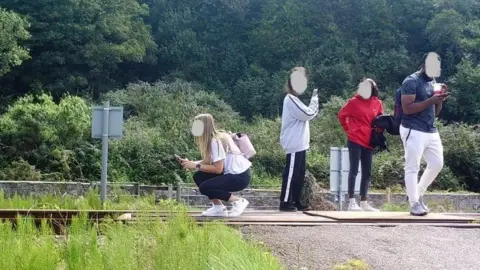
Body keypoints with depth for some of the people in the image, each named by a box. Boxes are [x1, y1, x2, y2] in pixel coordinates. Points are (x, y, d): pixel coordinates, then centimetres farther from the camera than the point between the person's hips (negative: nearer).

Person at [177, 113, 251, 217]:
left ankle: (238, 201, -4)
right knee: (198, 176, 3)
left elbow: (218, 169, -23)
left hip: (240, 176, -9)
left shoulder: (215, 141, -21)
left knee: (204, 187, -16)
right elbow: (208, 162, 4)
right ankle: (218, 207, 8)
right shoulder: (212, 139, 7)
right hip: (231, 172, 9)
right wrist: (190, 163, -6)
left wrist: (196, 166, -18)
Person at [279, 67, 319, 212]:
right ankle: (285, 202, -5)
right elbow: (308, 114, -17)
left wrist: (314, 99, 10)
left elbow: (305, 115, 21)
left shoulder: (294, 99, 20)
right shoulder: (291, 99, -13)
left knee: (299, 174, 11)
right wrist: (315, 99, -6)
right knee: (291, 173, -8)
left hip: (300, 144, 10)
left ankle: (296, 202, 16)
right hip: (294, 145, -10)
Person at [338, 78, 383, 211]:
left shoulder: (377, 103, 6)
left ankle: (363, 202, 16)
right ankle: (352, 202, -5)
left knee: (367, 173, 8)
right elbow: (341, 115, 4)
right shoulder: (354, 101, -5)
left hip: (369, 142, 5)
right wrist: (348, 129, 6)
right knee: (354, 170, -5)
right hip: (355, 141, -5)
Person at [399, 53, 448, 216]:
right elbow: (407, 109, -20)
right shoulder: (411, 82, -10)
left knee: (437, 164, 12)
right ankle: (414, 204, 2)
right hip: (414, 131, -9)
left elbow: (435, 113, 19)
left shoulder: (432, 83, 16)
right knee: (412, 168, -4)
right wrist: (431, 100, -22)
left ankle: (418, 194, 25)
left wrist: (440, 100, -1)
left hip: (431, 131, 9)